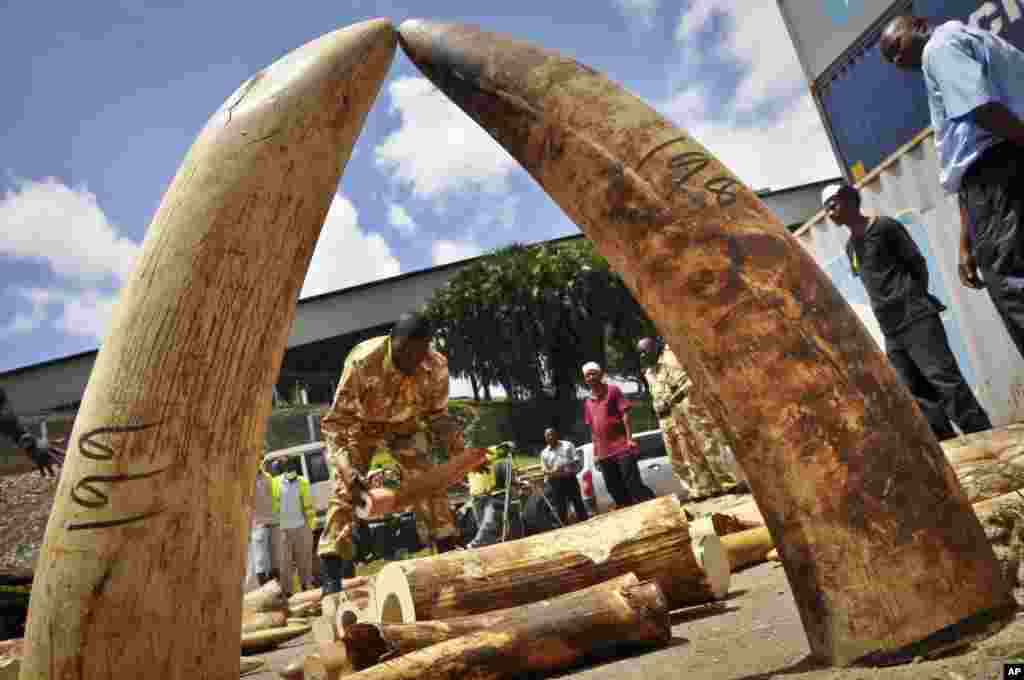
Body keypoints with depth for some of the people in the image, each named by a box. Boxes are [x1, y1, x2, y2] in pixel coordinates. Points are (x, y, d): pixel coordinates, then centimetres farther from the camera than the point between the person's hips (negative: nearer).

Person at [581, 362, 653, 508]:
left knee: (633, 485, -10)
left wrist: (629, 439, -15)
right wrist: (595, 453, 13)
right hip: (604, 453, 6)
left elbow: (625, 415, -6)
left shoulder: (613, 390, 0)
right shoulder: (588, 402, 14)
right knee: (615, 490, 9)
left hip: (622, 447, -6)